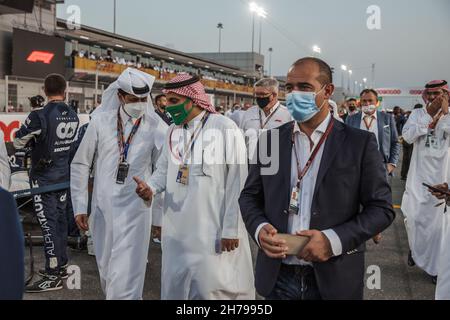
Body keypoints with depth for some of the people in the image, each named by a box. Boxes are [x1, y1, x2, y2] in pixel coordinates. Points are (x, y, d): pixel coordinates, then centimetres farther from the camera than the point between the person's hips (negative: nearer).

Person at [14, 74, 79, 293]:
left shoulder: (40, 116, -19)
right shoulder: (73, 116, 1)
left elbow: (18, 143, -9)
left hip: (43, 178, -7)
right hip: (64, 175, 7)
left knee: (48, 223, -3)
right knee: (60, 219, 16)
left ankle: (53, 276, 2)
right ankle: (62, 265, 27)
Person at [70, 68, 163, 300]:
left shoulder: (155, 126, -4)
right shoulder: (101, 121, -1)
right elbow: (80, 165, 6)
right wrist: (79, 206, 3)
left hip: (135, 211, -2)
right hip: (102, 210, 2)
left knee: (126, 276, -4)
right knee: (107, 271, 17)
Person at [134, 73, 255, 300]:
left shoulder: (225, 128, -11)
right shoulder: (174, 131, 10)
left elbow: (237, 182, -12)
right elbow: (164, 169, 14)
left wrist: (231, 229, -13)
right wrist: (151, 187, -9)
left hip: (213, 231, -6)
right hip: (177, 230, 7)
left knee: (212, 288, 3)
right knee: (175, 286, 17)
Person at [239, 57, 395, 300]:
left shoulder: (360, 143, -5)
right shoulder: (270, 140, 3)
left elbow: (381, 208, -5)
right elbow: (250, 196, 9)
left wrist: (334, 240, -18)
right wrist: (259, 229, -11)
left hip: (334, 280, -2)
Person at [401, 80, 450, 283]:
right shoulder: (418, 114, 3)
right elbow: (407, 136, -12)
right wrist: (430, 119, -16)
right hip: (419, 176, 1)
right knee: (414, 217, 5)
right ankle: (415, 249, 34)